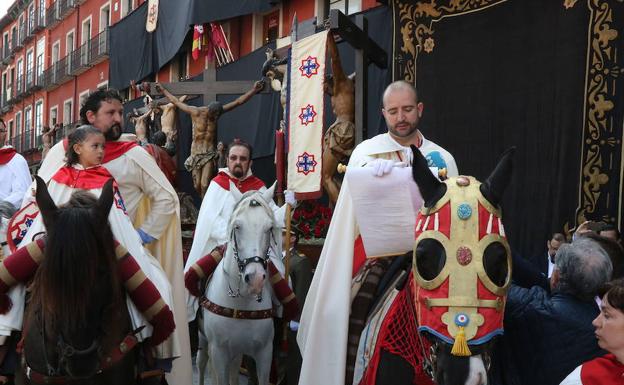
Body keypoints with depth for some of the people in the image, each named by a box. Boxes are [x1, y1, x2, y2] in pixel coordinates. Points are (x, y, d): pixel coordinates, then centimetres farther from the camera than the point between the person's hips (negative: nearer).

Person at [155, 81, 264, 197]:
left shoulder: (217, 111, -3)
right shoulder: (196, 112, -8)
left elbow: (238, 101, -3)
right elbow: (176, 101, 5)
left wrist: (254, 90, -7)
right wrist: (163, 90, 14)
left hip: (210, 154, 0)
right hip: (196, 154, 0)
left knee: (205, 185, -14)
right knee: (197, 186, 1)